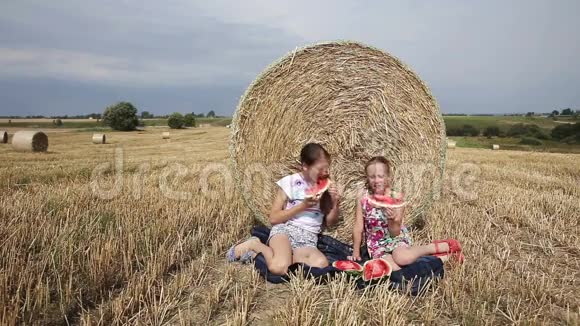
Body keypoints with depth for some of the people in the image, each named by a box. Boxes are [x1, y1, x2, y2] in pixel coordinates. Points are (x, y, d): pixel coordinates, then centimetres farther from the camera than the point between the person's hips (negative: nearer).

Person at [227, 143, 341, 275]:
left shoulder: (325, 186, 10)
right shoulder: (290, 182, -2)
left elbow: (330, 222, 15)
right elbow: (273, 218, -4)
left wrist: (335, 203, -5)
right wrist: (303, 206, -12)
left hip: (308, 239, 5)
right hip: (284, 229, -5)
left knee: (321, 264, -33)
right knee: (279, 267, -38)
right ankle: (255, 245, -3)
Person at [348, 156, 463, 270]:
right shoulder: (362, 197, -7)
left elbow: (395, 233, -13)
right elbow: (358, 228, -1)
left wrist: (392, 220, -34)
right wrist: (356, 252, 0)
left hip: (397, 238, -2)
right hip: (376, 244, 2)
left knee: (401, 257, -36)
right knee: (392, 268, -28)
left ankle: (444, 246, -13)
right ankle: (438, 257, -13)